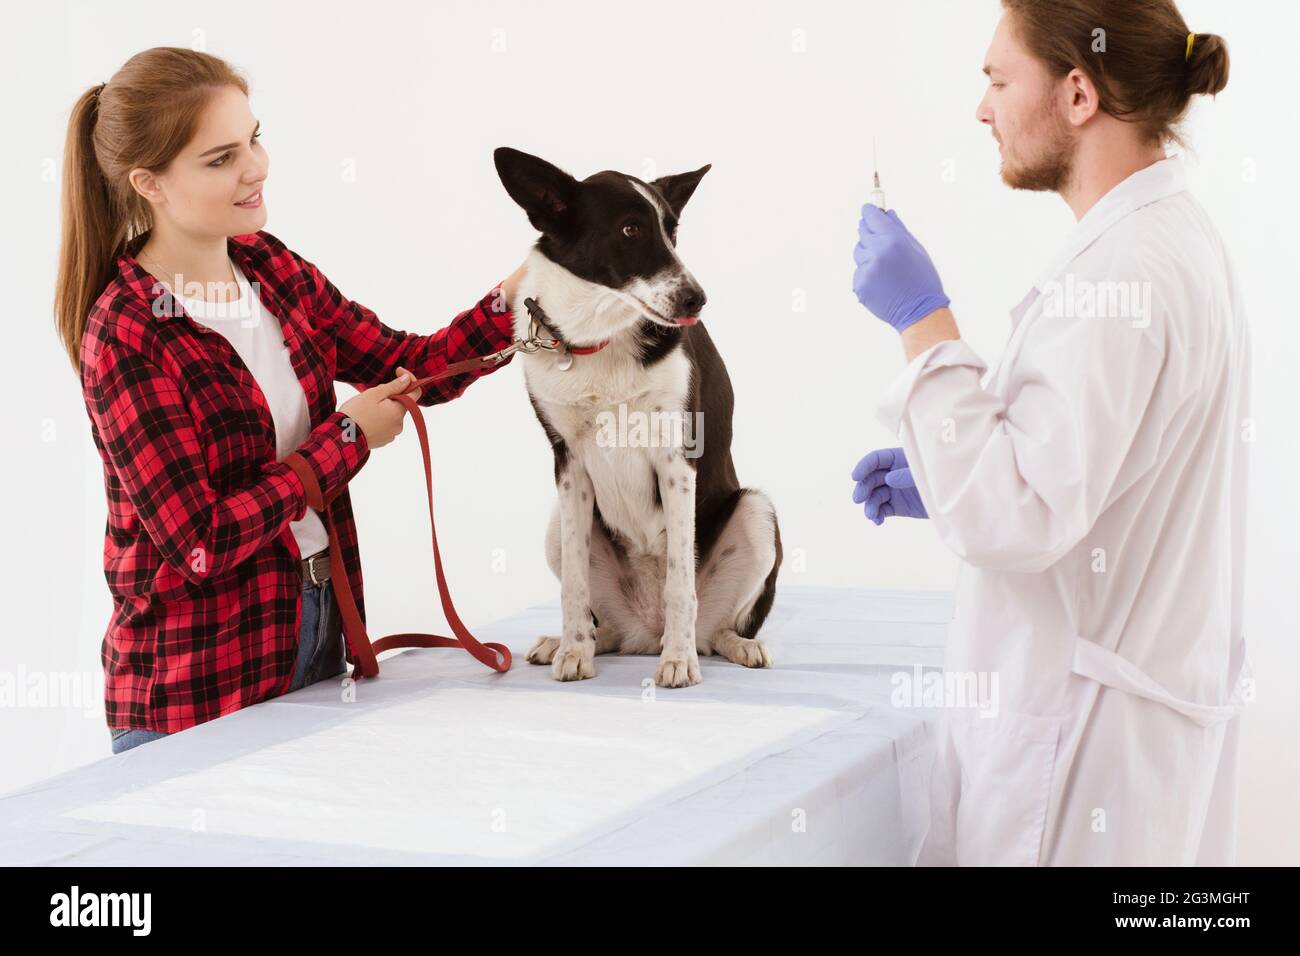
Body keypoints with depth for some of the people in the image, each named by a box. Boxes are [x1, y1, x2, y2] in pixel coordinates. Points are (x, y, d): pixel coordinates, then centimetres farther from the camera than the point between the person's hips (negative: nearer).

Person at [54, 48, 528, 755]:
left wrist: (515, 297, -11)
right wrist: (348, 438, -14)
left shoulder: (269, 267, 3)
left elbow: (409, 368, 7)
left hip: (316, 629, 7)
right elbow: (200, 544, -22)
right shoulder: (127, 336, -19)